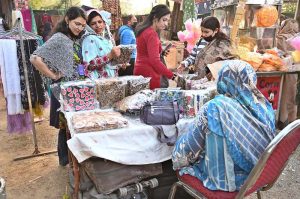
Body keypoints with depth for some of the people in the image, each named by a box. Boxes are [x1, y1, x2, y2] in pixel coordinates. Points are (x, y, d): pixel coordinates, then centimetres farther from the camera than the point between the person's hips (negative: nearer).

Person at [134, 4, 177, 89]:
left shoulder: (144, 30, 13)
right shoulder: (152, 34, -15)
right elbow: (154, 61, -24)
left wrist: (161, 52, 11)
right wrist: (172, 76, -25)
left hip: (141, 72, 10)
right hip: (149, 75, -10)